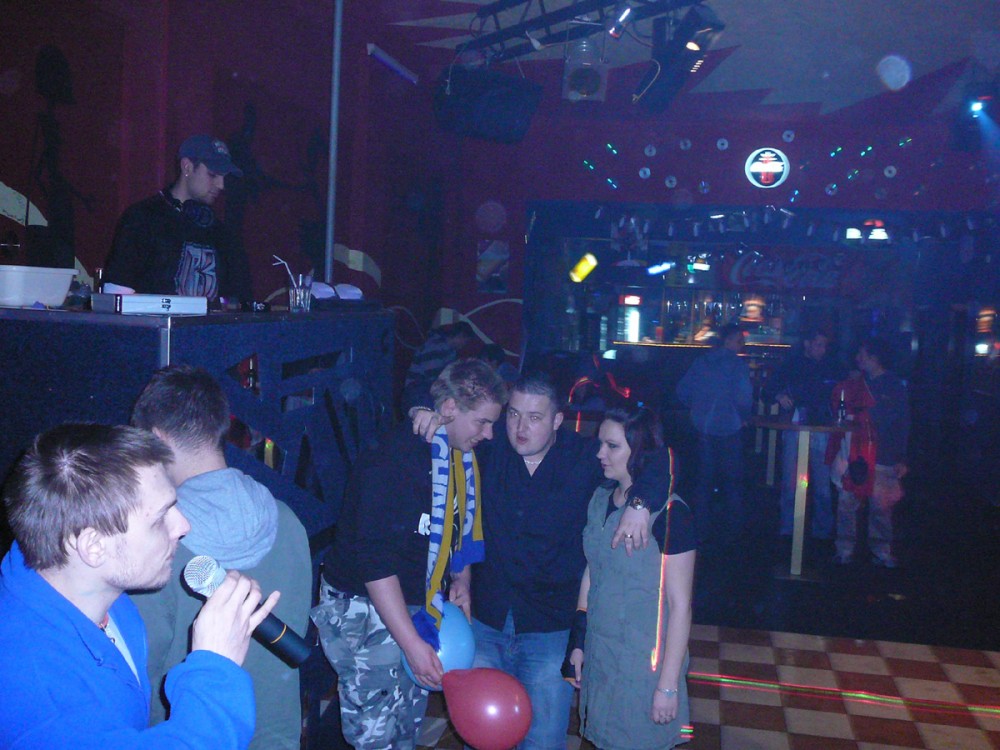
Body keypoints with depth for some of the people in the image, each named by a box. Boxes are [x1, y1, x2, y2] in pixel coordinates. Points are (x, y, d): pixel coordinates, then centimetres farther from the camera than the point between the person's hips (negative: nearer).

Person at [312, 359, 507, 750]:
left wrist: (461, 580, 9)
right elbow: (375, 561, -25)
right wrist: (413, 643, -24)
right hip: (367, 611, -8)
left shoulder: (462, 457, 4)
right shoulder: (393, 460, -23)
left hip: (419, 610, 8)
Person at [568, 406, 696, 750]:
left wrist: (668, 685, -14)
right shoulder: (601, 499, 2)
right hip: (599, 657, 6)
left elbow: (680, 605, -15)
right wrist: (578, 642, 9)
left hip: (644, 666, -6)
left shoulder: (669, 513, -17)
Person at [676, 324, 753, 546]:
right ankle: (732, 532, 14)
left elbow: (682, 391, 5)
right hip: (728, 429, -5)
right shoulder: (738, 365, -11)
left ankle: (702, 531, 16)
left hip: (703, 429, 5)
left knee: (704, 480, 13)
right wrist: (744, 417, -3)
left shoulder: (700, 362, 5)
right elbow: (743, 398, -21)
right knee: (732, 482, 9)